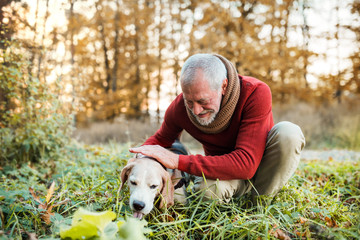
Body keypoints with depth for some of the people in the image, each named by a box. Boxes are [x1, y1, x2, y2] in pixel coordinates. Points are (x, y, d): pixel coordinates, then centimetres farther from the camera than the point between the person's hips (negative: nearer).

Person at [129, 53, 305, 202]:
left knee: (288, 132, -33)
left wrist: (178, 161, -42)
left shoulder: (256, 93, -31)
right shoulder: (179, 108, -19)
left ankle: (262, 199, -9)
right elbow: (161, 139, 5)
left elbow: (246, 164, -38)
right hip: (221, 168, 1)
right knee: (207, 187, -36)